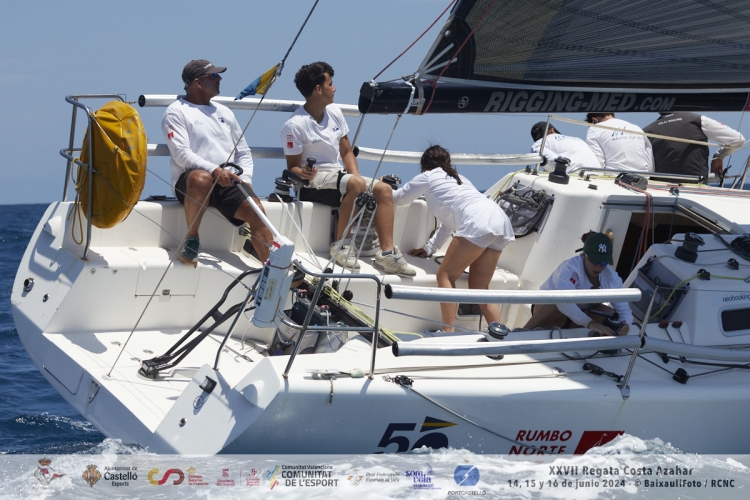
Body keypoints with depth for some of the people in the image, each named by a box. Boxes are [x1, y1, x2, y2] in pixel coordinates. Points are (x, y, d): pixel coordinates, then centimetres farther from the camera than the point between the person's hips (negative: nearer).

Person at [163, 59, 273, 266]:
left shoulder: (224, 112, 22)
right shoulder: (177, 112, 3)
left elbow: (244, 152, 22)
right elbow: (181, 154, -11)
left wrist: (245, 180, 2)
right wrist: (214, 170, -26)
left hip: (228, 183, 5)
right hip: (190, 180, -5)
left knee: (255, 209, -23)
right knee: (201, 178, -40)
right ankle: (191, 240, -20)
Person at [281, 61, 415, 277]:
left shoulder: (335, 113, 8)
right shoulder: (294, 125, -14)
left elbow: (346, 152, 12)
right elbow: (293, 166, -10)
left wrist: (356, 175, -6)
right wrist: (303, 173, -34)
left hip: (338, 174, 8)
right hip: (314, 177, -8)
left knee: (384, 189, -11)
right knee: (357, 184, -34)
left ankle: (387, 253, -17)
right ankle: (340, 245, -23)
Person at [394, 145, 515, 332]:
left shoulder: (427, 177, 16)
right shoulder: (457, 178, 36)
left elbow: (398, 199, 30)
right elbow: (449, 221, 40)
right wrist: (430, 248, 41)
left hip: (478, 224, -7)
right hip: (501, 220, 7)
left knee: (445, 276, 0)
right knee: (478, 287, 11)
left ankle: (449, 332, -11)